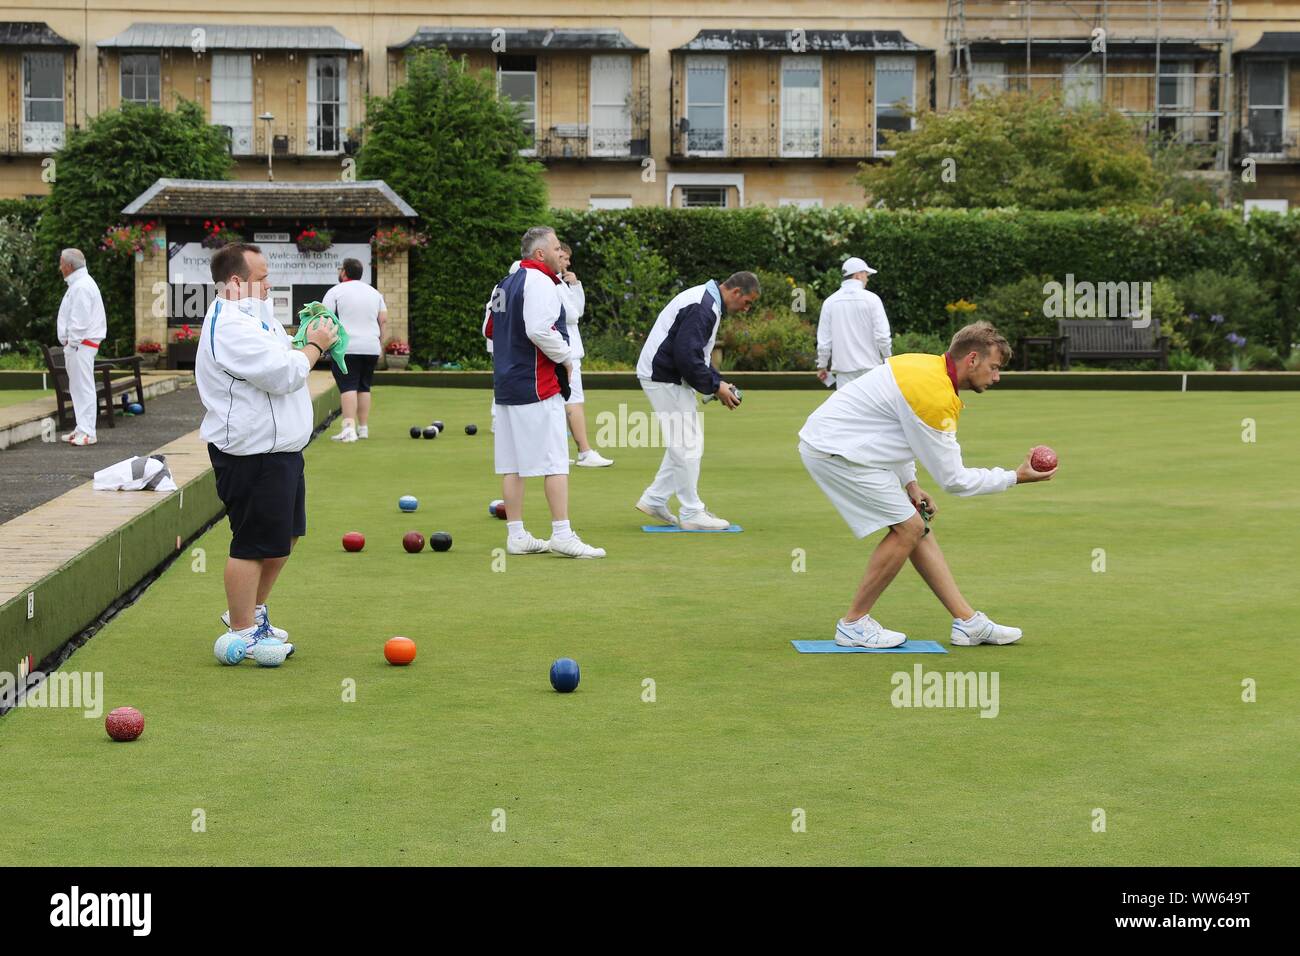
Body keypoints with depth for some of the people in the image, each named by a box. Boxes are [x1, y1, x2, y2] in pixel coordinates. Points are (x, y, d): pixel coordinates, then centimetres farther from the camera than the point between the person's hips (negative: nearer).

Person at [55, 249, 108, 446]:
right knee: (78, 388, 14)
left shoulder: (81, 287, -15)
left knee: (84, 387, -10)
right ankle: (82, 429, 19)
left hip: (80, 344, -11)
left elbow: (80, 321, -20)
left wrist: (72, 344, -17)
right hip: (78, 343, 11)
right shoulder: (78, 284, 19)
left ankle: (87, 433, -10)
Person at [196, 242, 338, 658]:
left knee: (284, 535, 20)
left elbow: (281, 356, 28)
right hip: (250, 455, -11)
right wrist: (314, 346, -8)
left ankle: (251, 611, 35)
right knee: (254, 545, -3)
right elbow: (283, 374, -25)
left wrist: (305, 342, 8)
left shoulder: (254, 315, 15)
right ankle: (242, 632, 8)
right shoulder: (230, 326, -20)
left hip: (280, 449, 11)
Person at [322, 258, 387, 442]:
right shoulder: (374, 292, 15)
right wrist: (380, 343, 19)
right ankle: (363, 428, 11)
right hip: (371, 348, 5)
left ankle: (349, 427, -21)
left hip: (346, 348, -5)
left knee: (347, 387, -10)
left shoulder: (335, 291, 0)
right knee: (364, 387, 11)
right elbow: (384, 319, 12)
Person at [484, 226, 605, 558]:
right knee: (555, 461, -7)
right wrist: (566, 357, -10)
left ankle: (516, 536, 11)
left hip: (505, 387, 9)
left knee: (512, 464, 8)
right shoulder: (539, 282, -12)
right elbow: (540, 330, -24)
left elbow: (489, 329, 23)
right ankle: (562, 534, -9)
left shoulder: (504, 284, 17)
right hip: (538, 388, -9)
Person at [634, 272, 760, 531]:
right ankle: (692, 514, 2)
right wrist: (715, 386, -16)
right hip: (664, 379, -11)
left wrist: (717, 381, 10)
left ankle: (654, 500, 20)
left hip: (672, 377, 11)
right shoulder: (702, 308, -21)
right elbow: (687, 356, -26)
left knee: (683, 443, 15)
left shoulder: (707, 301, 14)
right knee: (687, 444, -5)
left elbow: (698, 354, 22)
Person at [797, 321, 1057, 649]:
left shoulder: (927, 367, 7)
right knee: (908, 528, -9)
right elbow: (953, 480, -16)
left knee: (917, 526, 8)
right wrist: (1014, 477, -6)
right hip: (833, 451, -10)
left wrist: (910, 484, 13)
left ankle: (968, 622, 10)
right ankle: (854, 624, 1)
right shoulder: (937, 397, -22)